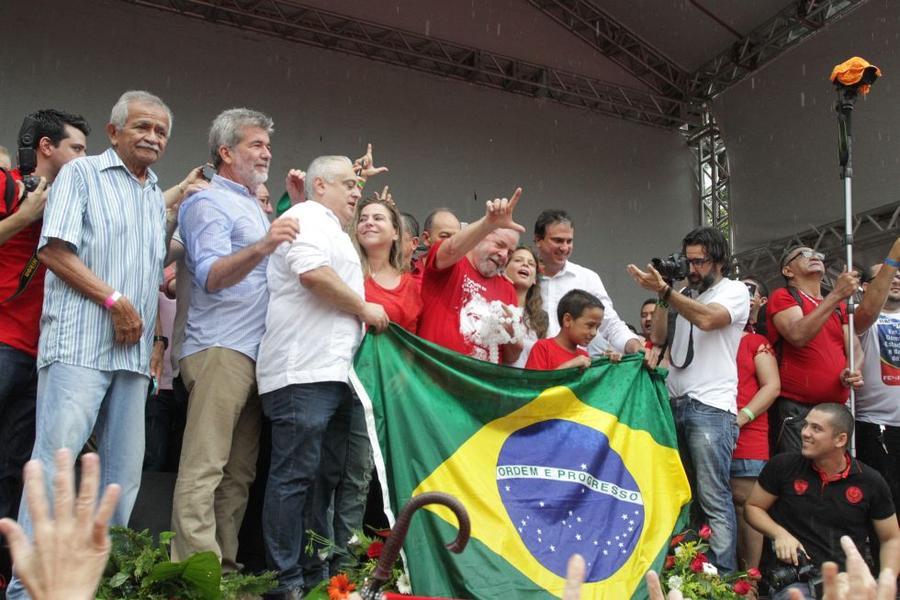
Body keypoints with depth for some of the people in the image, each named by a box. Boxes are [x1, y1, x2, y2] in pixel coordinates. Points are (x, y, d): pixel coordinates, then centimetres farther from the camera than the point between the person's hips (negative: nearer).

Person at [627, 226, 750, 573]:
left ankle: (723, 577, -5)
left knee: (714, 499, -9)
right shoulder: (685, 294, 20)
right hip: (675, 402, 7)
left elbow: (707, 319, -18)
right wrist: (662, 296, 6)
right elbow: (658, 337, 15)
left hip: (710, 407, -6)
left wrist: (663, 290, -20)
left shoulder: (735, 290, 2)